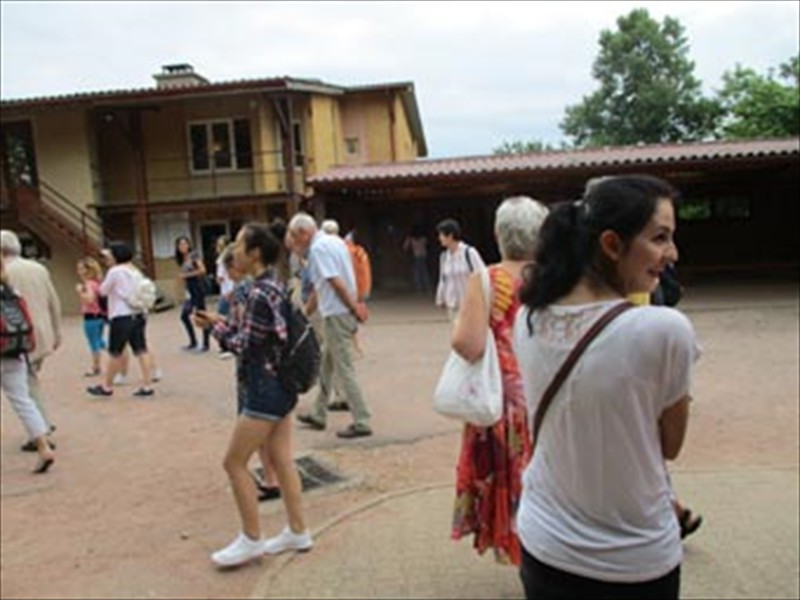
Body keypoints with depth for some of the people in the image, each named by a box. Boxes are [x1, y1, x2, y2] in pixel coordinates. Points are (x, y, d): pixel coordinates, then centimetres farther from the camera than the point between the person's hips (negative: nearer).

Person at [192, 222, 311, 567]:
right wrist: (221, 323, 5)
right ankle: (297, 532, 24)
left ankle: (251, 539, 13)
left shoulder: (260, 294, -20)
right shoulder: (273, 287, 9)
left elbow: (244, 346, -16)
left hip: (266, 388, -10)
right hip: (279, 385, 10)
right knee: (282, 460, 15)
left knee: (235, 462, 2)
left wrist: (216, 326, -2)